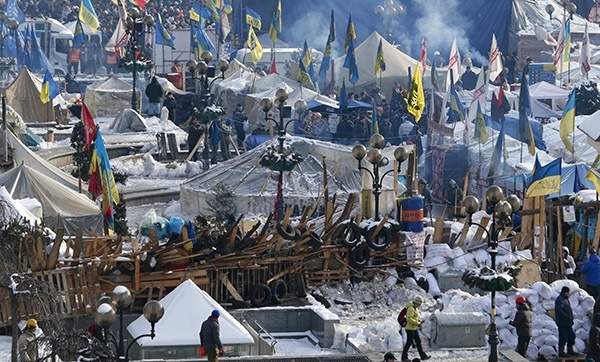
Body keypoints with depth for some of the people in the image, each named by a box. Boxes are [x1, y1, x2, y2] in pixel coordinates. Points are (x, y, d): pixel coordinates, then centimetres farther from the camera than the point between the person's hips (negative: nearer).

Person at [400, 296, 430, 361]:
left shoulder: (415, 308, 12)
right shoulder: (411, 308, -20)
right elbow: (409, 318, -28)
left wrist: (419, 320, 7)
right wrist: (416, 323, -20)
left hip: (414, 328, 10)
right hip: (410, 328, -10)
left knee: (418, 341, 11)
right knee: (409, 342, -2)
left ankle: (423, 356, 16)